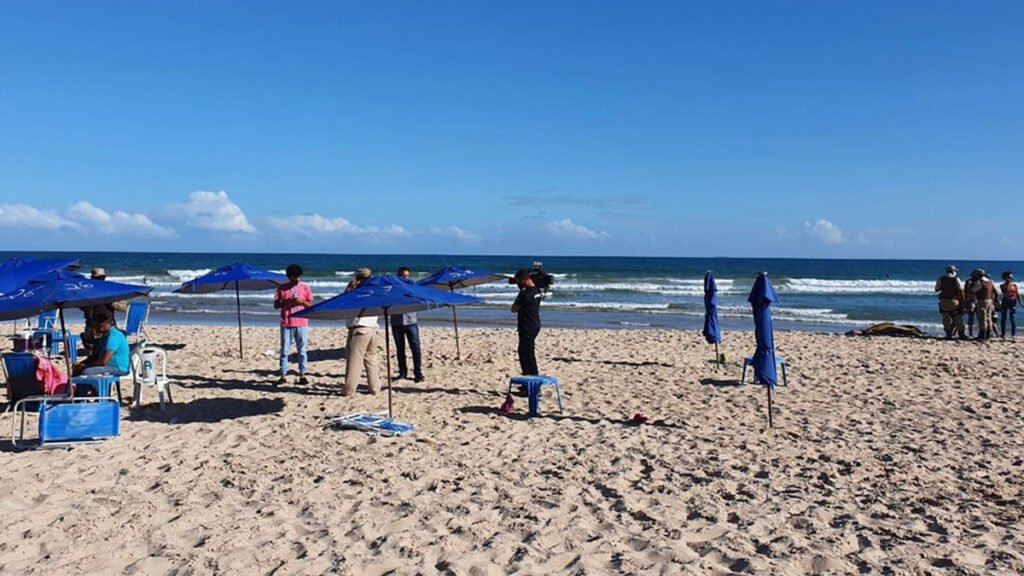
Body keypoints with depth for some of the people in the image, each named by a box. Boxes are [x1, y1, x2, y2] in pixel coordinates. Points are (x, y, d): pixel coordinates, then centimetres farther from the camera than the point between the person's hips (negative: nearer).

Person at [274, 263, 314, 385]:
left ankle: (302, 375, 8)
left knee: (302, 351, 3)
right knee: (284, 351, 2)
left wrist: (302, 301, -14)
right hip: (286, 324, 0)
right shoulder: (281, 288, 4)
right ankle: (283, 376, 5)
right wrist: (286, 301, -14)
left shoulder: (305, 287, 5)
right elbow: (276, 305, 3)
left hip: (302, 324, 0)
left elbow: (310, 304, 6)